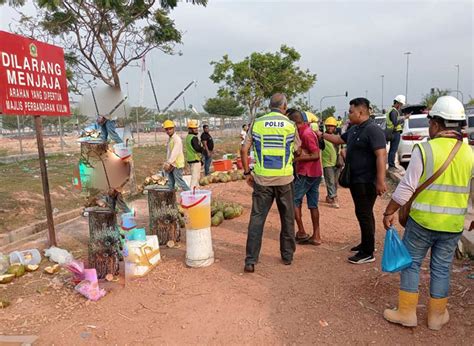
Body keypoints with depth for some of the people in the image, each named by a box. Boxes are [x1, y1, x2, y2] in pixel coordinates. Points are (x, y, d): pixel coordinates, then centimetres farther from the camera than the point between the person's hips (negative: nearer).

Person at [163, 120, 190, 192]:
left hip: (177, 164, -9)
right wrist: (167, 163, 9)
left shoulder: (177, 139, -13)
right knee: (171, 183, 12)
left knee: (179, 181, -8)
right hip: (171, 164, 9)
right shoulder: (169, 139, 16)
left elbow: (175, 152, -23)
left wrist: (168, 163, -28)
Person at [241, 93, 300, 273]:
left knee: (257, 218, 5)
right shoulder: (290, 125, 0)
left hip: (261, 178, 0)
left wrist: (247, 172, 6)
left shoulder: (257, 123, 1)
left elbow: (244, 150, -3)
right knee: (287, 218, 15)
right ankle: (287, 255, 27)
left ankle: (250, 260, 5)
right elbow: (297, 151, 8)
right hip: (284, 178, 0)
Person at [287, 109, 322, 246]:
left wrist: (297, 159, -20)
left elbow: (315, 155, -21)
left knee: (294, 200, 1)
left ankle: (302, 232, 4)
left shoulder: (306, 134, -17)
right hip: (315, 173, 9)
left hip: (306, 174, -9)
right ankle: (316, 236, 14)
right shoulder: (306, 131, 13)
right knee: (313, 205, 10)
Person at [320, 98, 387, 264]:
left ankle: (368, 253, 7)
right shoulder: (354, 129, 11)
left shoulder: (373, 130, -19)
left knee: (364, 214, -3)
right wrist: (322, 134, 25)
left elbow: (381, 155, -26)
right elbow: (339, 139, 28)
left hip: (366, 182, -9)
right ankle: (366, 243, 33)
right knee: (363, 213, 18)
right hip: (356, 180, 9)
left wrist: (380, 181, -30)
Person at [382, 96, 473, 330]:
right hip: (453, 226, 4)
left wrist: (389, 212, -3)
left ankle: (406, 313, 20)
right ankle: (436, 316, 30)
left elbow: (406, 188, -14)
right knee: (441, 269, 16)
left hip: (421, 222, -3)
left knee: (411, 263, 12)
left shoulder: (425, 149, -14)